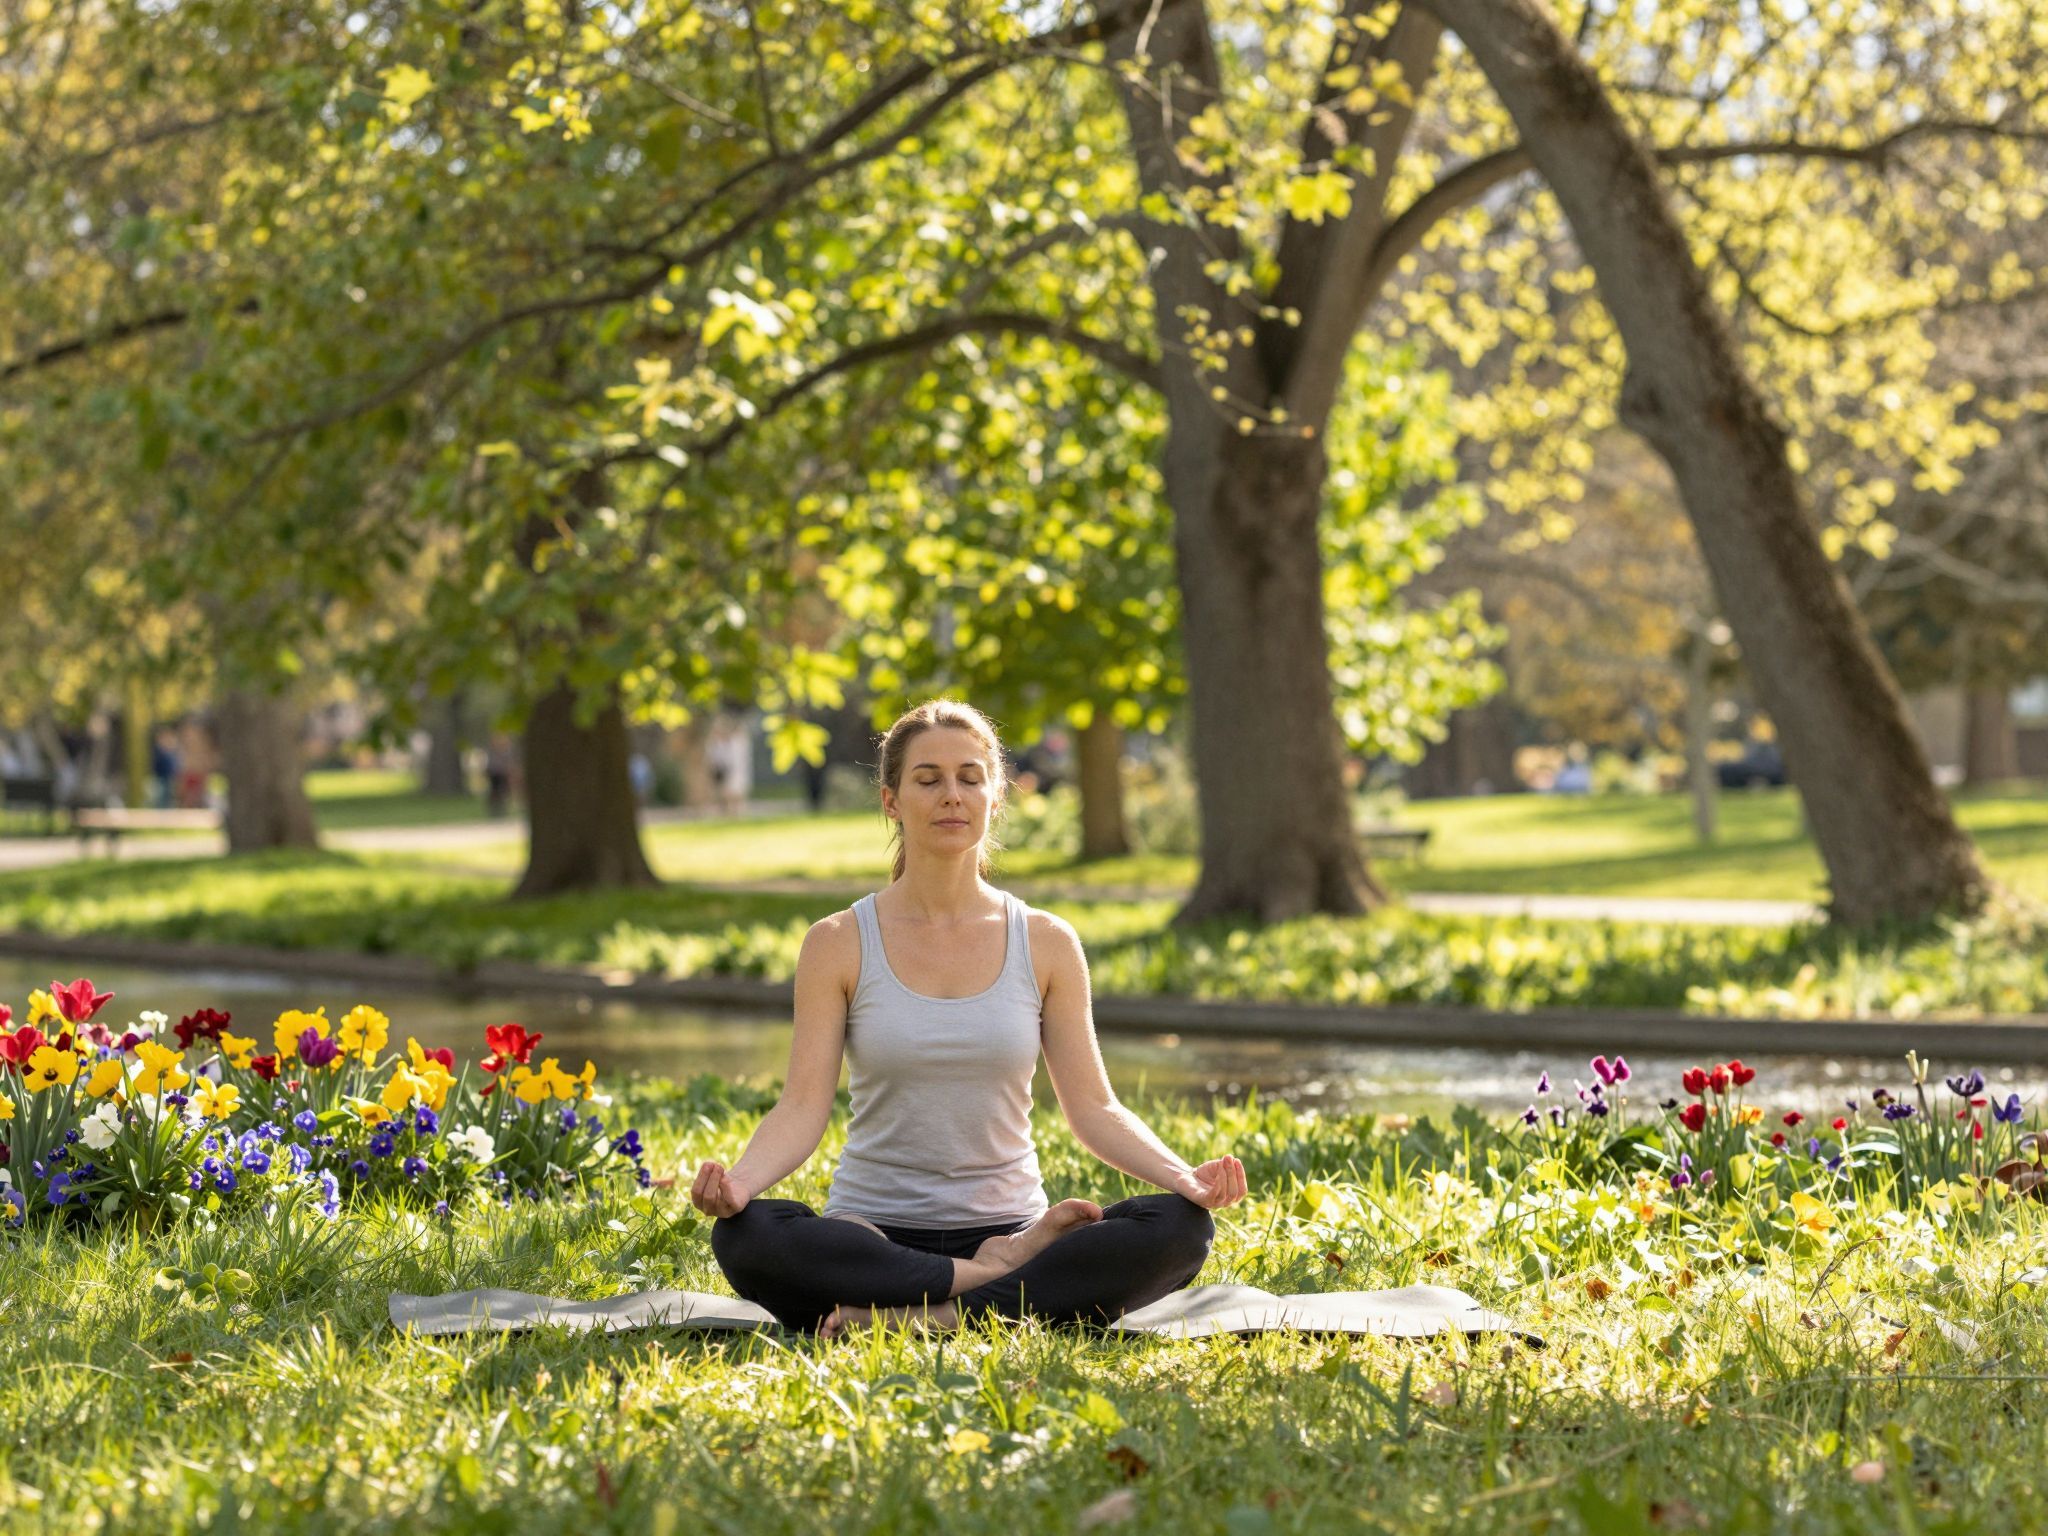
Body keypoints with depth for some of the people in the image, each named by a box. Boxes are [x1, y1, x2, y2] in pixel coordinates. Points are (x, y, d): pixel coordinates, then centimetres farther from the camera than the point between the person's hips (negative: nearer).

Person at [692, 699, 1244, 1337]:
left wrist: (1182, 1176, -16)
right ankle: (998, 1283, -21)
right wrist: (738, 1180, -26)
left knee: (1181, 1229, -26)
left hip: (1009, 1226, 2)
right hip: (873, 1232, -1)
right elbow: (803, 1106, -5)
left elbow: (1092, 1106, 3)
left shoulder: (1046, 944, 6)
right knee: (743, 1235, -34)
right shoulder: (840, 944, 2)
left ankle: (923, 1318, -27)